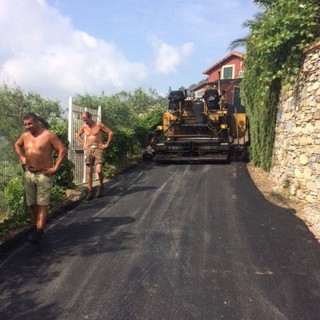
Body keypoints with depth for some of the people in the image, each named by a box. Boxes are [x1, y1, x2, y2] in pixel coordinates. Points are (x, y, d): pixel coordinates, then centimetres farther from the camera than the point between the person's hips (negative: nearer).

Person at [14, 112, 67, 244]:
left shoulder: (48, 135, -10)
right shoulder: (25, 136, 7)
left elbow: (62, 150, -10)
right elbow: (17, 145, 28)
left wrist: (55, 168, -13)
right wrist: (22, 158, 13)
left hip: (44, 174, -6)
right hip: (29, 174, 6)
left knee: (42, 204, -7)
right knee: (31, 204, 8)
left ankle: (38, 233, -10)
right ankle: (38, 228, 22)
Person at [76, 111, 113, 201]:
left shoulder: (99, 125, -7)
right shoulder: (84, 127, 7)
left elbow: (110, 133, -3)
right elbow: (78, 135, 25)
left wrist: (106, 144, -4)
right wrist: (83, 143, 13)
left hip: (98, 149, -4)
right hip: (88, 150, 4)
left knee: (99, 170, -16)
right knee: (89, 172, 2)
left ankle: (101, 186, 11)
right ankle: (90, 192, 8)